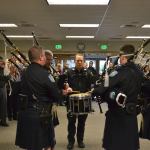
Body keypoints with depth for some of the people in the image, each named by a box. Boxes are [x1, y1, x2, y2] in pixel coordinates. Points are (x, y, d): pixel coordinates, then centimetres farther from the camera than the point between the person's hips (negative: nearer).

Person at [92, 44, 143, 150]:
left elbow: (104, 87, -22)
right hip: (131, 111, 6)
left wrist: (93, 92, -6)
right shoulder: (139, 72, 2)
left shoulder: (120, 72, -19)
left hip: (117, 112, -6)